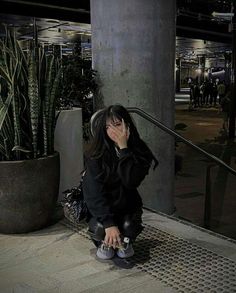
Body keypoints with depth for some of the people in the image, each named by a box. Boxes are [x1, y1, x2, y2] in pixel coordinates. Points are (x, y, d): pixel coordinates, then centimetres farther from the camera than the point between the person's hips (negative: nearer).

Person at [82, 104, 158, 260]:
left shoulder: (139, 150, -13)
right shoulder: (96, 154, -16)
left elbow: (131, 182, -27)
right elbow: (94, 191, -21)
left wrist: (123, 148, -31)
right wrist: (109, 223, -30)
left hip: (127, 204, 1)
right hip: (101, 206, -1)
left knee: (129, 226, -27)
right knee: (100, 228, -29)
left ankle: (125, 241, 10)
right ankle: (104, 242, 9)